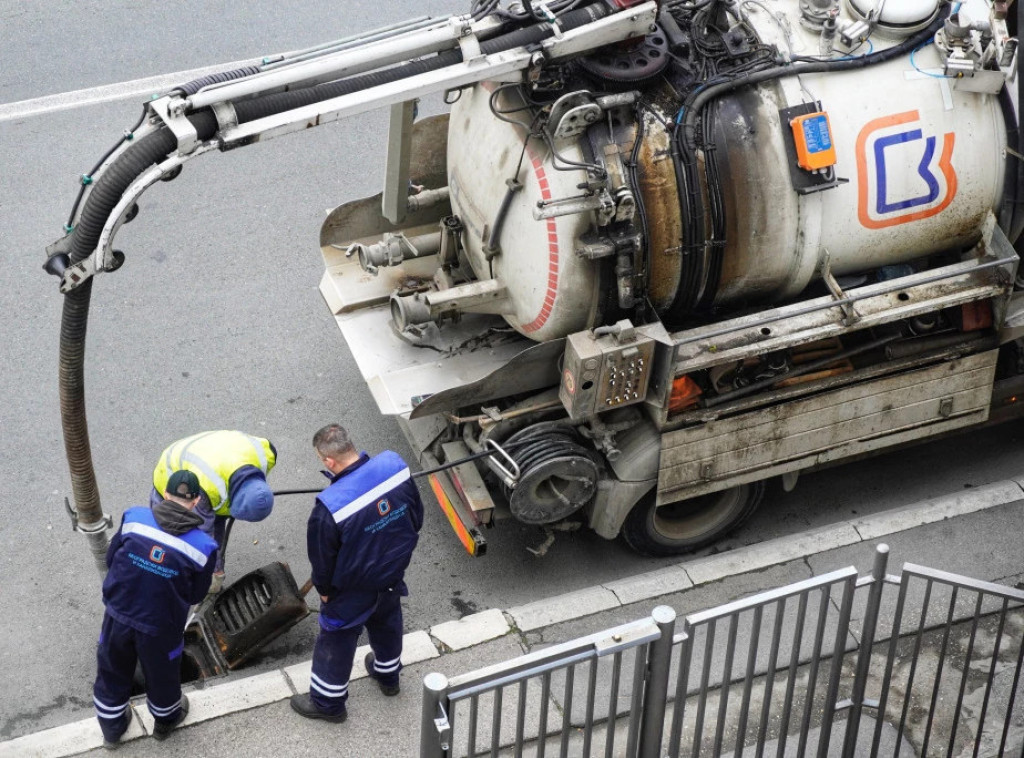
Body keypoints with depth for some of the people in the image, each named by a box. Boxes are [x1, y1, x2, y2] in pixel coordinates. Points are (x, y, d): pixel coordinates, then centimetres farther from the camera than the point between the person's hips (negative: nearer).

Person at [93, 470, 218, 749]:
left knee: (112, 673, 26)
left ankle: (111, 729, 48)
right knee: (161, 676, 28)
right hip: (160, 628, -1)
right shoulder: (203, 546, -18)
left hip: (118, 616, 2)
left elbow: (111, 559, -2)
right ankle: (166, 720, 55)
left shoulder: (134, 517, -15)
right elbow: (195, 595, -6)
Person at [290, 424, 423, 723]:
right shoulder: (394, 466, -23)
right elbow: (416, 516, -4)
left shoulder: (330, 507, -37)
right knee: (387, 624, 32)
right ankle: (388, 675, 58)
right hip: (393, 577, 5)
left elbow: (322, 559, -19)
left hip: (353, 591, -5)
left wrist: (324, 589, 2)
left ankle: (327, 702, 39)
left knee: (336, 641, 19)